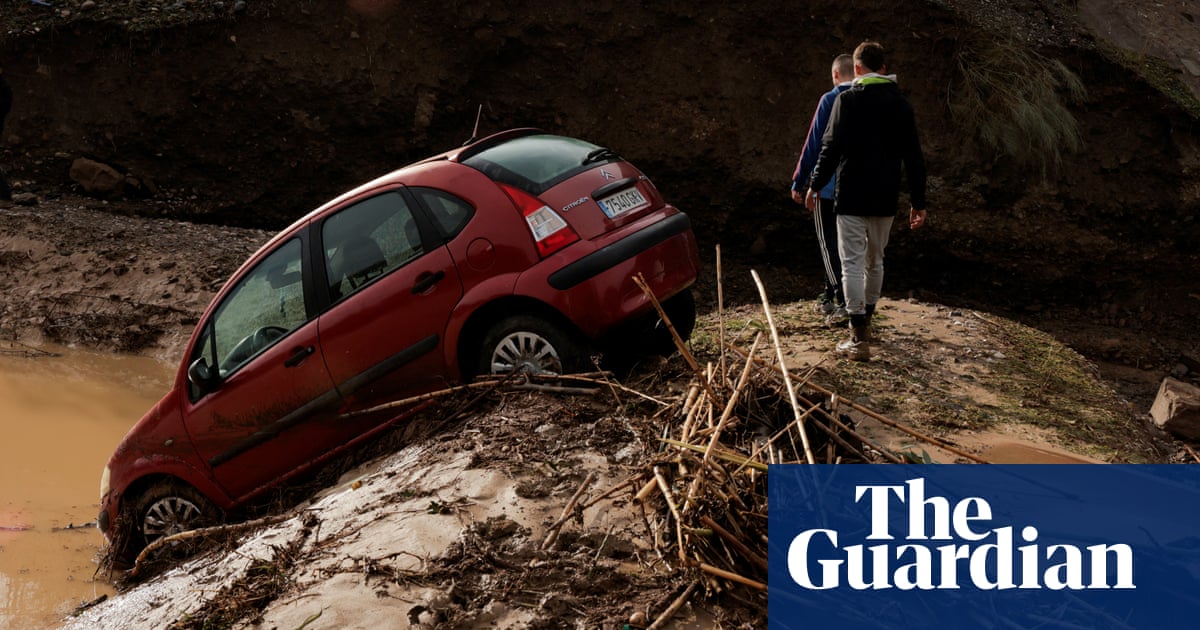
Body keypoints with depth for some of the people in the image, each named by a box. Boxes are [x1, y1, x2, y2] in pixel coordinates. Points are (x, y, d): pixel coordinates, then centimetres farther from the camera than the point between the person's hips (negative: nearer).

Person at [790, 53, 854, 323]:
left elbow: (813, 143, -11)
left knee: (828, 243, 0)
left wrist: (799, 182, -5)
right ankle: (830, 296, 22)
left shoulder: (830, 100, -11)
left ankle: (845, 302, -8)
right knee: (839, 241, 16)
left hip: (828, 186, -5)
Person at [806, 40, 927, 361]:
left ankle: (859, 339, -9)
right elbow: (914, 157, 7)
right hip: (885, 199, 5)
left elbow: (831, 147, -13)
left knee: (853, 264, -4)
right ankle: (865, 322, 36)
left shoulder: (848, 99, -8)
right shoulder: (901, 104, 7)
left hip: (852, 196, -5)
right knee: (875, 262, 20)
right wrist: (918, 201, 12)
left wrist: (815, 185, -1)